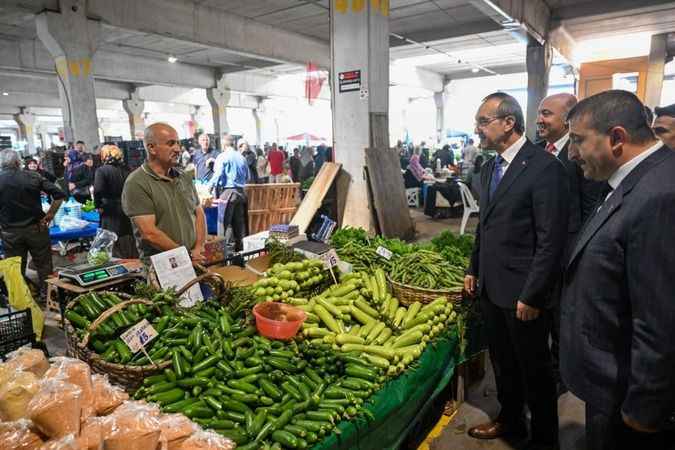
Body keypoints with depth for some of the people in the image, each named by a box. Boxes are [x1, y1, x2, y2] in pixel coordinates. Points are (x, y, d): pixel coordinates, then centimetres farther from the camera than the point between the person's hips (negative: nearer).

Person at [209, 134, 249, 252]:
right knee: (239, 225, 11)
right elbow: (247, 177, 15)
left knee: (222, 224, -1)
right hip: (241, 192, 5)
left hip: (227, 192, -5)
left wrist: (209, 186, 2)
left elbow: (217, 176, -12)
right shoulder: (242, 157, 9)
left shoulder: (222, 157, -6)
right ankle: (240, 249, 17)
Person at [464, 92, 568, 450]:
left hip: (522, 293, -7)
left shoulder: (544, 167, -16)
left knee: (534, 370, 12)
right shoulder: (489, 168, 9)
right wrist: (474, 270, 14)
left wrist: (532, 295, -18)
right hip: (490, 287, 7)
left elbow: (551, 241, -18)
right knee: (502, 363, 22)